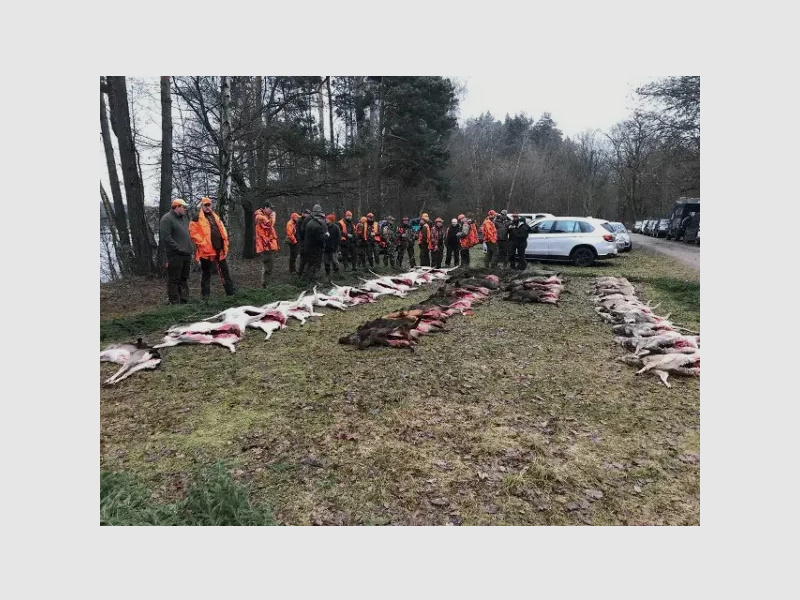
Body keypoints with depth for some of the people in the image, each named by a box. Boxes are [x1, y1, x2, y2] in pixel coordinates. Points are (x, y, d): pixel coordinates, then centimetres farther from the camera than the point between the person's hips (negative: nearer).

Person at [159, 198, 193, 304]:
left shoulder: (184, 218, 18)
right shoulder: (167, 219, -9)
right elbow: (166, 237, -17)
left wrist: (189, 247, 15)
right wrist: (178, 248, -18)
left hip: (186, 254, 9)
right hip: (175, 255, -9)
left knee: (184, 278, 14)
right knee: (174, 279, -3)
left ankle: (184, 300, 21)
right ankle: (174, 302, 1)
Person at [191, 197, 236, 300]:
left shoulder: (216, 217, 17)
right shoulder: (197, 218, -3)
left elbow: (222, 230, 19)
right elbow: (193, 233, -10)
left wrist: (225, 244, 8)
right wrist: (203, 244, -17)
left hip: (220, 250, 6)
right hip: (206, 251, -6)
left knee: (225, 271, 13)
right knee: (206, 274, 2)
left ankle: (230, 292, 23)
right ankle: (205, 296, 9)